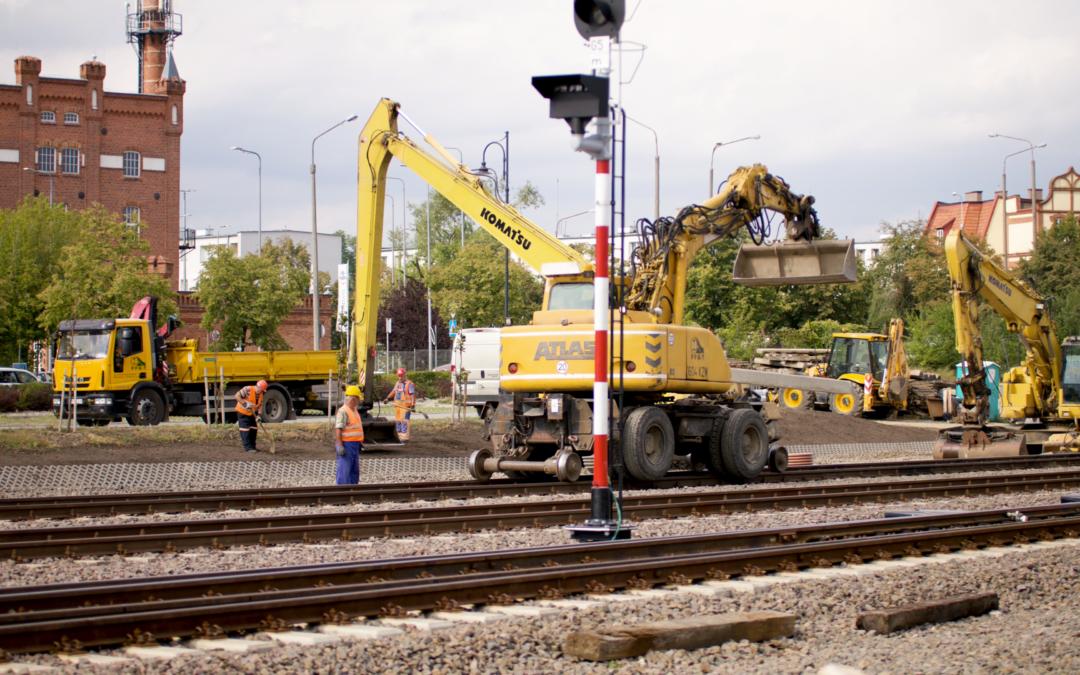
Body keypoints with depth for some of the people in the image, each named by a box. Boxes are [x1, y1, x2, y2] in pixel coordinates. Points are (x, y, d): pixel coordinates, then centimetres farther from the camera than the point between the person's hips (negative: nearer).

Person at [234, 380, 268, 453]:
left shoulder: (261, 395, 2)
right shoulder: (248, 389, -21)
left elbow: (260, 405, 4)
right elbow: (237, 396, -22)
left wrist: (259, 414, -12)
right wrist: (245, 404, -28)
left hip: (252, 413, 8)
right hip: (242, 412, -8)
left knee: (254, 429, 9)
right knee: (245, 430, -9)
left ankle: (252, 446, 20)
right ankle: (248, 447, -10)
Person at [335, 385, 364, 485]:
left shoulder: (354, 410, 15)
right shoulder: (343, 411, -16)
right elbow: (338, 429, -21)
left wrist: (360, 443, 25)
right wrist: (340, 446, -25)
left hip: (354, 444, 10)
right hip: (346, 445, -10)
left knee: (355, 470, 14)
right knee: (344, 471, -6)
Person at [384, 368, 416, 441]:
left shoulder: (409, 384, -7)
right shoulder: (397, 384, 16)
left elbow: (413, 395, -12)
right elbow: (393, 392, 21)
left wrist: (413, 405, -20)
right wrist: (388, 398, 5)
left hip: (405, 406, -8)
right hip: (397, 405, 8)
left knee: (404, 420, -12)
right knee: (398, 420, 10)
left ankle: (405, 436, -12)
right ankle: (400, 435, 17)